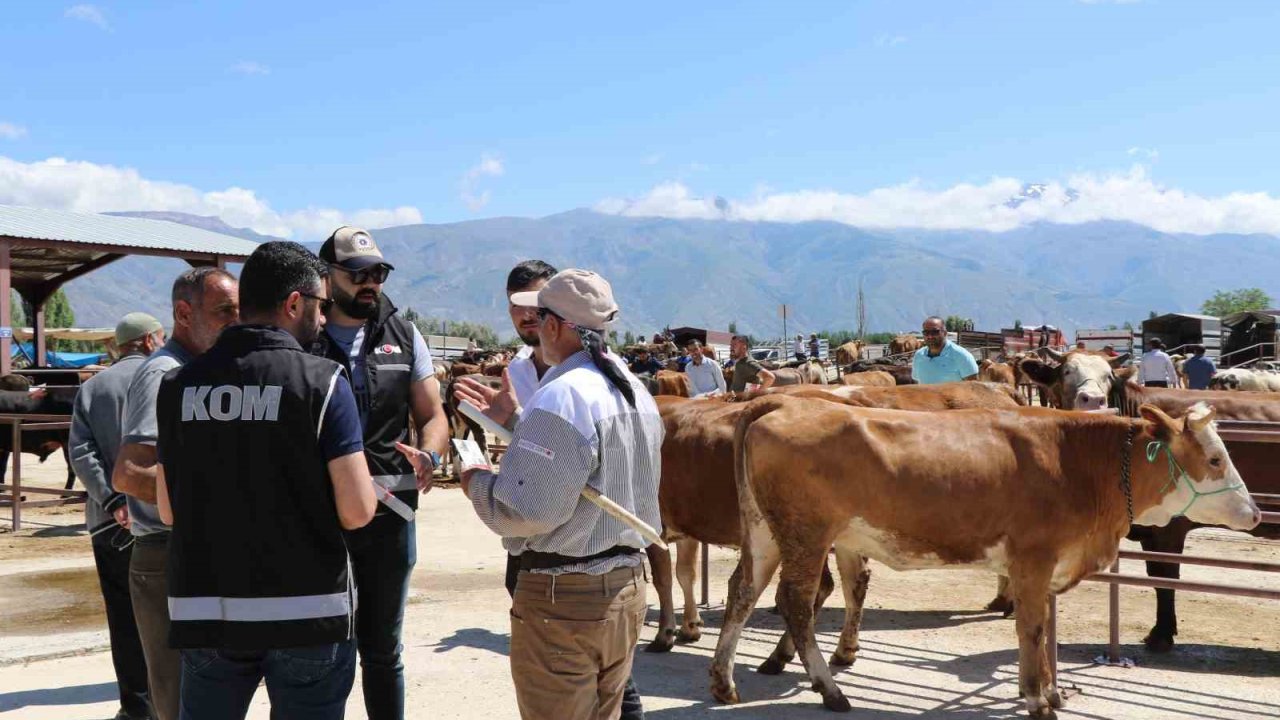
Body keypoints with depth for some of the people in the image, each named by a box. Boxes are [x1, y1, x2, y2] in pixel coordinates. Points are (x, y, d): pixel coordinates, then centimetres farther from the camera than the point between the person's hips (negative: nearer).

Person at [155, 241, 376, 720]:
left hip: (204, 612, 4)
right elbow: (357, 512, -14)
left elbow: (169, 511, 10)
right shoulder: (321, 381, -10)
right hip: (306, 611, -3)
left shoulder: (178, 385, 3)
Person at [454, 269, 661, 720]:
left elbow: (527, 510, -24)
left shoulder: (560, 397, -20)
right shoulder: (635, 392, 9)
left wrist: (477, 483, -6)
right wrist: (516, 421, 16)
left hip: (562, 599, -9)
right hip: (627, 586, 9)